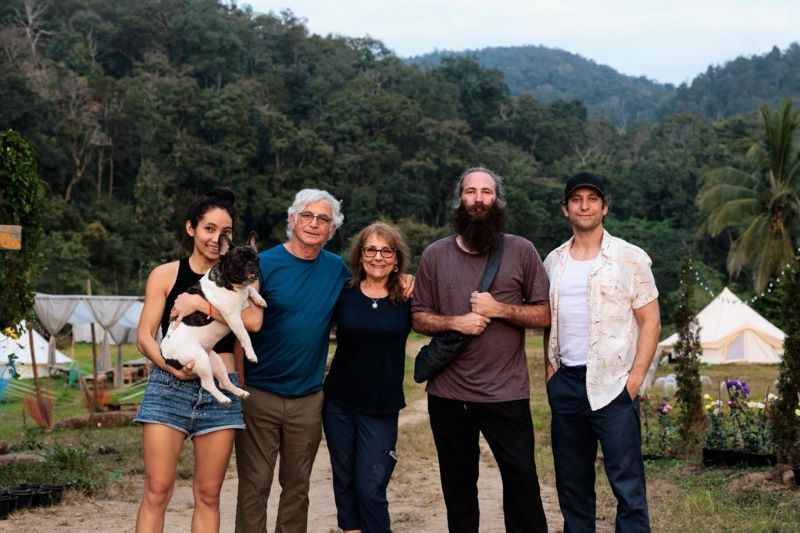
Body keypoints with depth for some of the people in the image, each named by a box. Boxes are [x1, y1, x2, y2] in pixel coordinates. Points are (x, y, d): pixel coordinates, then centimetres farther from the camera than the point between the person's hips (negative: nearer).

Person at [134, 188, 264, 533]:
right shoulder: (165, 275, 6)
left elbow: (253, 320, -11)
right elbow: (144, 337, 1)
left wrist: (201, 303, -17)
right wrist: (171, 366, -17)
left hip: (220, 391, 2)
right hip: (170, 386, -2)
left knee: (208, 495, 5)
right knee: (157, 491, -7)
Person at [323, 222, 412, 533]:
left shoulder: (407, 298, -3)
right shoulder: (343, 294, -2)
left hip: (381, 409, -2)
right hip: (338, 404, 2)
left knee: (370, 489, -4)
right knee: (344, 481, 12)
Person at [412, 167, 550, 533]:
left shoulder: (521, 251, 0)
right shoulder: (435, 255, 4)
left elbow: (545, 315, 0)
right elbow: (418, 319, 6)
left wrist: (500, 309, -14)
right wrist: (455, 322, -13)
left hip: (507, 394, -2)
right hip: (447, 394, 2)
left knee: (522, 482, 0)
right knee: (458, 486, 15)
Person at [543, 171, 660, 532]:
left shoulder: (630, 258, -2)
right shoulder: (554, 261, 12)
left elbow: (650, 320, -3)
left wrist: (636, 376, -11)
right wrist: (549, 368, 7)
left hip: (613, 384, -5)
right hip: (565, 384, 5)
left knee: (627, 482, -5)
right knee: (572, 482, 12)